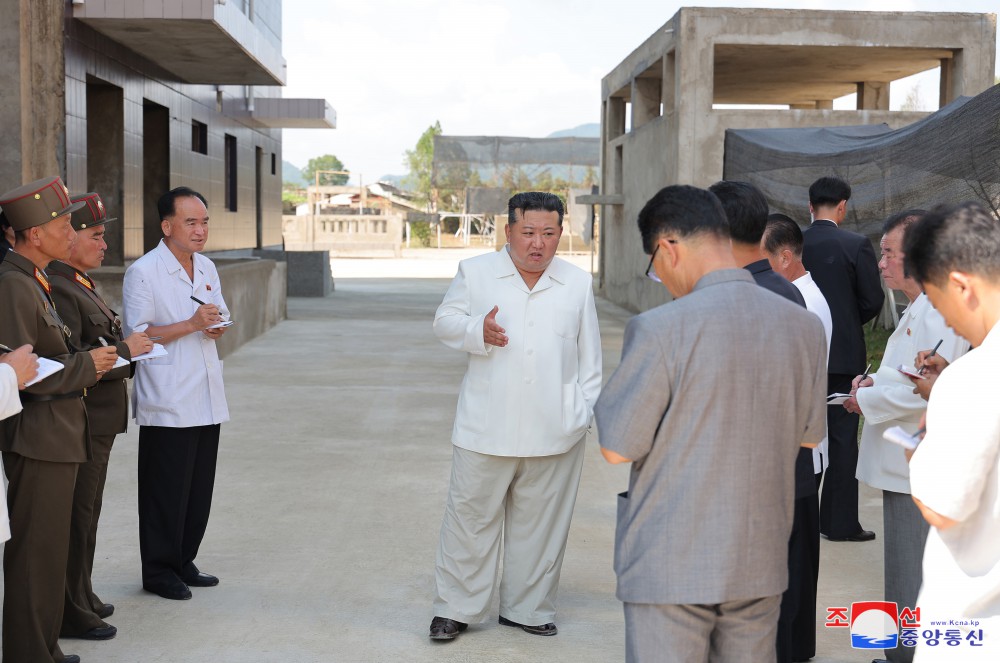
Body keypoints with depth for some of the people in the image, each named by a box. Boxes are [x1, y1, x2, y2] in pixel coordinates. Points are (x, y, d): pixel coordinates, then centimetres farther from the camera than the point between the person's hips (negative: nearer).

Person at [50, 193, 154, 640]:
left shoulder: (80, 285, 13)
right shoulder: (58, 290, -19)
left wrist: (127, 352, 5)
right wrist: (125, 351, -19)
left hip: (98, 421, 10)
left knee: (86, 514, 19)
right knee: (77, 517, 0)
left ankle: (81, 598, 31)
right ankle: (72, 614, 11)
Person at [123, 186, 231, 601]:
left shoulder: (208, 268, 12)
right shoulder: (143, 272, -10)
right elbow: (136, 334, -14)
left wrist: (218, 326, 0)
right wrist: (191, 325, -22)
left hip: (207, 400, 7)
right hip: (167, 403, -7)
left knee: (200, 488, 12)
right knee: (166, 490, 0)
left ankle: (183, 562, 25)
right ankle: (158, 570, 13)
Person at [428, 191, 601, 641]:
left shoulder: (578, 283, 6)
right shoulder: (475, 273, 1)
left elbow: (589, 357, 10)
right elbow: (445, 322, 6)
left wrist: (584, 412, 6)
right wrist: (478, 331, -14)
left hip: (554, 432, 1)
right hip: (486, 429, -1)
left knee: (539, 525, 10)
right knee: (470, 519, 4)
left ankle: (527, 608, 24)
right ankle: (455, 609, 17)